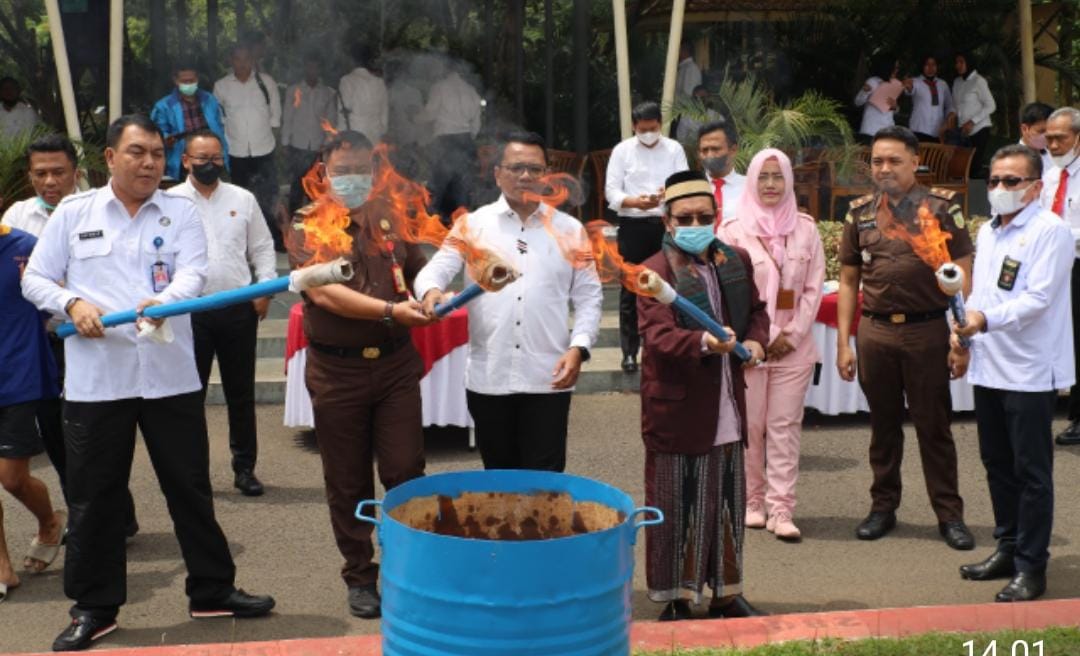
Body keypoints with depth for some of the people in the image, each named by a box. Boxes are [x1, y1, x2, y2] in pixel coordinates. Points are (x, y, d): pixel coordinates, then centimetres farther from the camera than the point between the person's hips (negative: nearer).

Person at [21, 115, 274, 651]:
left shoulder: (180, 213, 5)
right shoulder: (73, 213, 6)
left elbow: (193, 273, -9)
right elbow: (36, 279, 7)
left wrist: (164, 301, -31)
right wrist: (72, 304, -13)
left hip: (170, 376, 0)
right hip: (95, 380, 0)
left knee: (190, 487, 8)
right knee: (93, 496, 6)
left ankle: (212, 591, 22)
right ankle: (95, 607, 19)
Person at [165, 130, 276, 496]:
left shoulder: (243, 199, 9)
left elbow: (262, 248, 12)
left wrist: (265, 288, 0)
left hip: (239, 308, 2)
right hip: (190, 310, -2)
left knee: (241, 393, 9)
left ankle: (244, 467, 19)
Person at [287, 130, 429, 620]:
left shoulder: (388, 217, 7)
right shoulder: (306, 225, -4)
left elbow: (419, 271, 21)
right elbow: (324, 292, -18)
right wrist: (391, 311, -27)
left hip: (395, 364, 2)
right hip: (337, 372, -2)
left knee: (406, 473, 2)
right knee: (348, 483, 8)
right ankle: (359, 575, 23)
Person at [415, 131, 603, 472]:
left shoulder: (569, 229, 7)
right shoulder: (474, 224, 6)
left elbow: (588, 296, 8)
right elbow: (437, 268, -1)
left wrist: (578, 348, -7)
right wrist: (431, 291, -26)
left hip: (547, 379, 0)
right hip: (488, 379, 1)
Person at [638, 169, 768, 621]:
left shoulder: (736, 261, 7)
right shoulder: (655, 272, -13)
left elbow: (756, 310, 20)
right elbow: (658, 335, -24)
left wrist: (755, 340, -2)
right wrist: (703, 343, -42)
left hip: (727, 409, 6)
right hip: (678, 409, -6)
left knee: (728, 503, 16)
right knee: (677, 508, 4)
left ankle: (726, 593, 31)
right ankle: (675, 601, 17)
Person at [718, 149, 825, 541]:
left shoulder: (805, 228, 6)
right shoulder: (733, 230, -2)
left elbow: (814, 287, 4)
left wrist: (793, 335, -6)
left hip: (794, 344, 2)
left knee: (785, 426, 1)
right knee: (751, 426, 3)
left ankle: (781, 510, 2)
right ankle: (753, 502, 16)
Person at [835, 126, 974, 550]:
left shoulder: (942, 208, -1)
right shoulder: (860, 213, 8)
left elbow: (962, 276, -2)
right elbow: (848, 281, 12)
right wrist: (843, 343, 7)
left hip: (927, 330, -3)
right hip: (875, 331, 3)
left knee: (934, 426, 3)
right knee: (883, 425, 12)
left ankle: (949, 515, 13)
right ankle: (883, 507, 24)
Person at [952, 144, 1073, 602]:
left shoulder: (1049, 231, -11)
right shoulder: (988, 232, 14)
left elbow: (1037, 299, -20)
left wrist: (985, 320, -31)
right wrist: (963, 324, 4)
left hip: (1030, 371, -8)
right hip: (988, 366, 8)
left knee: (1031, 472, -1)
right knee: (997, 463, 16)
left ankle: (1031, 568, 8)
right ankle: (1008, 549, 29)